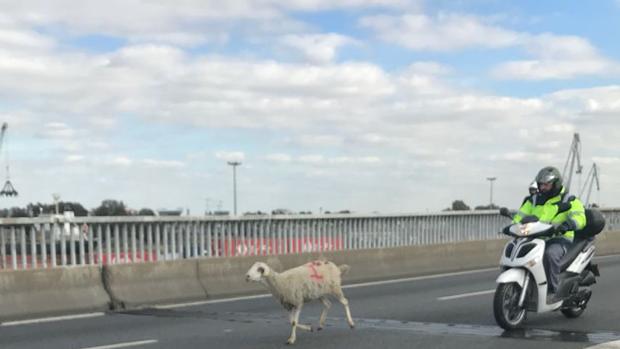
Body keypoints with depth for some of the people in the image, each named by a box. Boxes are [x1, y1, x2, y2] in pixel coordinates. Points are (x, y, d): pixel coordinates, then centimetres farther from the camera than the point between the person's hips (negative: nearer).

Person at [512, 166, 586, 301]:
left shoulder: (569, 201, 1)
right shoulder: (534, 200, 16)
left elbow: (579, 218, -14)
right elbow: (521, 215, 15)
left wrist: (567, 225, -35)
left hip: (560, 239, -5)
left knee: (551, 254, -38)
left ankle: (552, 290, -30)